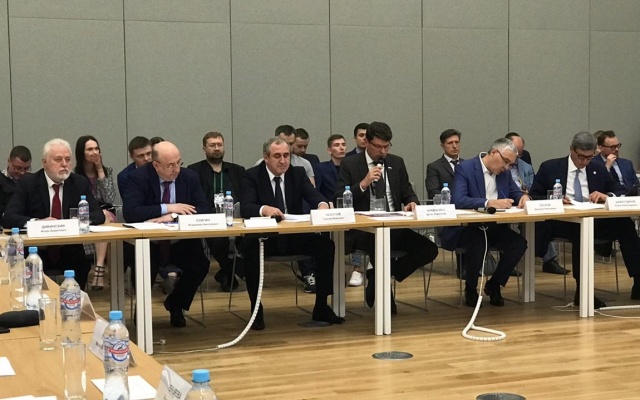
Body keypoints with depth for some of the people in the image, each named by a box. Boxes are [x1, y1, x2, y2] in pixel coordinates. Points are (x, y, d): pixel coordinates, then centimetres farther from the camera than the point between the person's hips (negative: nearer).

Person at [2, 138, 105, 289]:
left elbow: (98, 215, 3)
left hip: (71, 254, 2)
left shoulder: (80, 183, 7)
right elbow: (8, 218, -7)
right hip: (37, 254, -1)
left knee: (82, 264, -26)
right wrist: (37, 222, -25)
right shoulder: (27, 183, 1)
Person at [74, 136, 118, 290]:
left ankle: (99, 268, -42)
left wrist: (100, 171, -9)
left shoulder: (107, 171, 5)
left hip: (107, 216, 2)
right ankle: (100, 269, -35)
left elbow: (109, 199, -8)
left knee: (103, 218, -34)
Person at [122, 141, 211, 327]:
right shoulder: (139, 177, -9)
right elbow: (129, 212, -20)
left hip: (181, 242, 3)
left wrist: (173, 216, -24)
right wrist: (167, 208, -25)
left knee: (201, 264, -23)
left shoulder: (190, 177, -1)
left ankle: (176, 303, 7)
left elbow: (204, 209, -8)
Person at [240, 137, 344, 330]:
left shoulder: (298, 173, 7)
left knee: (326, 245, -20)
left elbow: (313, 195, -6)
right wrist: (264, 209, -41)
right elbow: (245, 208, -18)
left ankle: (321, 307, -7)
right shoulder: (252, 175, -4)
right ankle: (256, 309, -20)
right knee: (249, 248, -35)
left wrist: (322, 204, -32)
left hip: (295, 236, 3)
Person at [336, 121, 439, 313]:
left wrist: (411, 202, -6)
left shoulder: (397, 163, 14)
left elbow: (408, 193, 18)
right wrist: (363, 184, -18)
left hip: (393, 227, 5)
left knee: (429, 249, -16)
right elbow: (339, 200, -5)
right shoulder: (350, 164, 2)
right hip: (363, 229, -5)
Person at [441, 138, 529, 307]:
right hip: (467, 228, -6)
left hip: (494, 227, 6)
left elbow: (516, 193, 18)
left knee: (519, 243, -20)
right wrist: (490, 203, -34)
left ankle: (494, 285, 2)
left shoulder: (504, 172, 9)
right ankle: (470, 288, -6)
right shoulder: (465, 168, -12)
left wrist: (524, 197, -8)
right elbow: (458, 200, -24)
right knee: (478, 245, -36)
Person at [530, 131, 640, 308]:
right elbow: (534, 197, 5)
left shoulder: (599, 170, 17)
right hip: (562, 222, -3)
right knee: (580, 230, -39)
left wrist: (607, 196, -9)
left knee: (625, 224, -27)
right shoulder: (550, 168, 7)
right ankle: (582, 290, -34)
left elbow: (621, 192, 14)